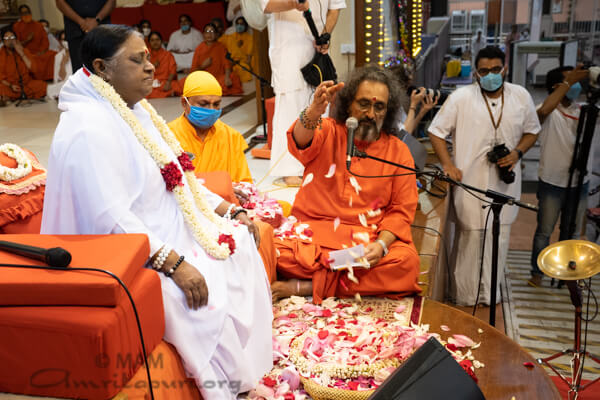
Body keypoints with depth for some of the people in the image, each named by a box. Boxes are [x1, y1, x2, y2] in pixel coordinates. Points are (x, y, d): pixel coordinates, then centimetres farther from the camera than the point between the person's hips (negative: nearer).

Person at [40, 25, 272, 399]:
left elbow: (178, 176, 12)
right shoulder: (88, 128, -23)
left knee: (241, 246, 4)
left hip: (168, 229, 10)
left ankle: (255, 362, 15)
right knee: (208, 296, -23)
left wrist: (229, 211, 4)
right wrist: (174, 263, -31)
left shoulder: (137, 110, 8)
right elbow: (111, 220, -29)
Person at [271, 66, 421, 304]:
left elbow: (401, 211, 3)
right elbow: (300, 143, -19)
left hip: (368, 238, 2)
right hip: (314, 230, -2)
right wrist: (314, 112, -41)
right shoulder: (328, 132, 5)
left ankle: (305, 287, -23)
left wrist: (381, 244, -16)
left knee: (406, 261, -29)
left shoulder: (398, 151, 7)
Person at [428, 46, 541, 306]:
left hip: (504, 186, 3)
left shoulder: (521, 96, 3)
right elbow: (436, 132, -1)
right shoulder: (461, 97, -6)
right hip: (470, 184, -3)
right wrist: (448, 164, -13)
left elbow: (532, 131, 15)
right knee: (468, 241, 3)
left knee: (499, 240, 12)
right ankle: (464, 300, 21)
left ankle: (491, 298, 30)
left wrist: (517, 153, -4)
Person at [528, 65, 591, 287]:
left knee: (571, 233, 18)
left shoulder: (584, 110, 4)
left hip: (579, 182, 5)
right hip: (552, 183, -5)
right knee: (544, 231, 7)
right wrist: (568, 82, -32)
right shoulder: (550, 114, -14)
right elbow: (543, 110, -37)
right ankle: (537, 272, 22)